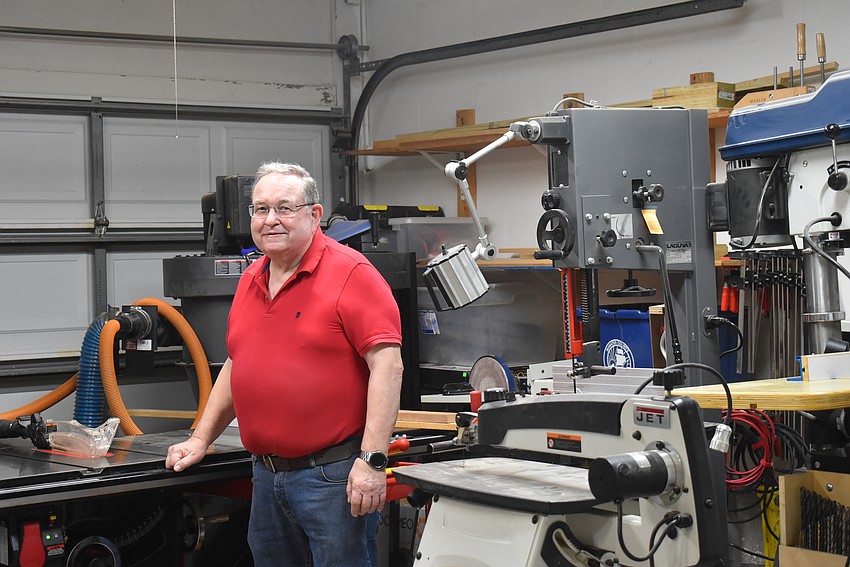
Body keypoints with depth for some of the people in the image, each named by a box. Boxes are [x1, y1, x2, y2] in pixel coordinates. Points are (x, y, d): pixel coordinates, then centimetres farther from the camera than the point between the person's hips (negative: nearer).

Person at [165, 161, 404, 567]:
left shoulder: (350, 272, -10)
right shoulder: (251, 280, 13)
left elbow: (387, 365, -17)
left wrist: (373, 460, -23)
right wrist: (200, 439, 19)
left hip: (334, 473, -7)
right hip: (267, 475, 8)